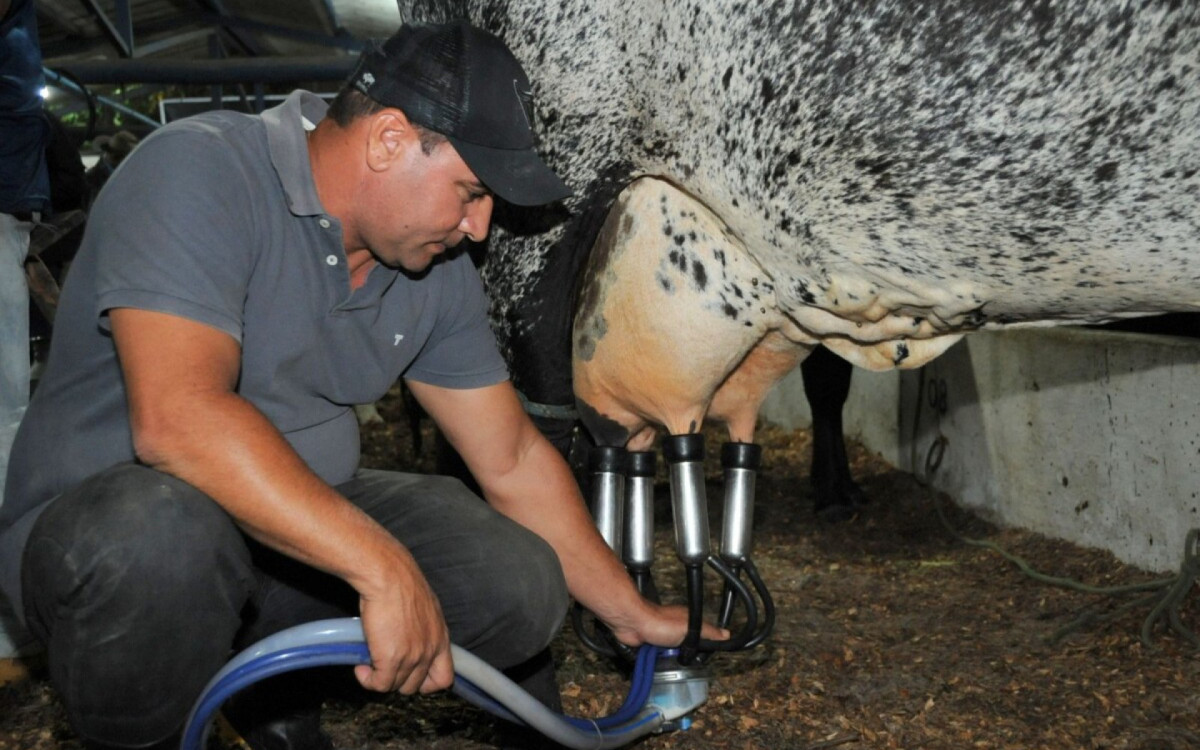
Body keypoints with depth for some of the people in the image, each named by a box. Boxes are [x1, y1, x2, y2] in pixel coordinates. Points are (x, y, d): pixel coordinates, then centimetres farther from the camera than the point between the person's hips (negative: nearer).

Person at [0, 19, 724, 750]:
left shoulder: (439, 272, 1)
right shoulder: (200, 175, -21)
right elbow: (178, 419, -34)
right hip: (102, 520, -6)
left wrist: (635, 616, 12)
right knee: (155, 533, -40)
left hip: (298, 532, 7)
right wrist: (384, 567, -35)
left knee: (522, 587, -11)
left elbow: (514, 460, 9)